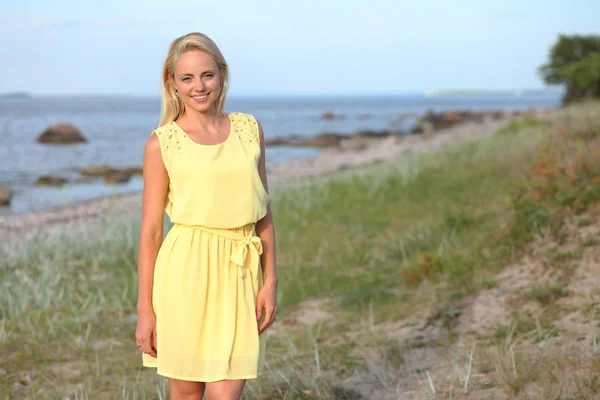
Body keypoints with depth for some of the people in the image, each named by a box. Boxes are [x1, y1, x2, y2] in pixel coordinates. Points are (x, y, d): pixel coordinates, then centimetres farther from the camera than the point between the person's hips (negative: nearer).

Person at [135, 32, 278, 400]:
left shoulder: (249, 130, 7)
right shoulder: (162, 143, -2)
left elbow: (264, 214, 11)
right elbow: (150, 230, -1)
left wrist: (270, 280, 4)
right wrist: (144, 308, -3)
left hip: (240, 272, 2)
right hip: (187, 271, -2)